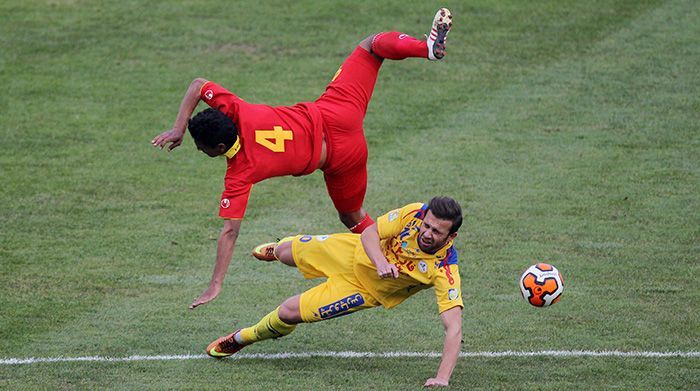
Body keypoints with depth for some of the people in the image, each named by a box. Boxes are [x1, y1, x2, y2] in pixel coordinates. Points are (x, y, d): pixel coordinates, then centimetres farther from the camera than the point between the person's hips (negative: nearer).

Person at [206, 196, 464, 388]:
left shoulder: (445, 272, -37)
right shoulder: (414, 213, -30)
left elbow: (453, 327, -41)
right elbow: (369, 233, -21)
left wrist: (442, 378, -52)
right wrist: (380, 262, -42)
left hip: (367, 289, -3)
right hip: (359, 251, 3)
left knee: (288, 312, -8)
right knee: (286, 252, 25)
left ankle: (242, 339, 27)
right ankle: (275, 249, 69)